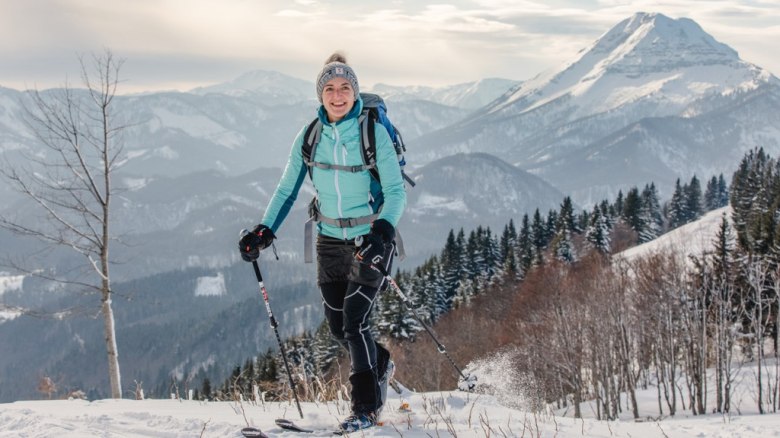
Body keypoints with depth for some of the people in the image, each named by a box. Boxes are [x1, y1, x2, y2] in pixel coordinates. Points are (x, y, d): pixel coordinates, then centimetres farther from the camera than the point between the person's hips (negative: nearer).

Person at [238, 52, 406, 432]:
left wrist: (383, 231, -31)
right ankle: (379, 365, 41)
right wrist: (264, 231, -8)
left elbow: (396, 192, -14)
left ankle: (365, 408, -1)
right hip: (330, 241, 4)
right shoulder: (309, 137, -2)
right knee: (338, 326, 11)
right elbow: (287, 190, 5)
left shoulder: (374, 133, -13)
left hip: (370, 240, -4)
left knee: (354, 322, -13)